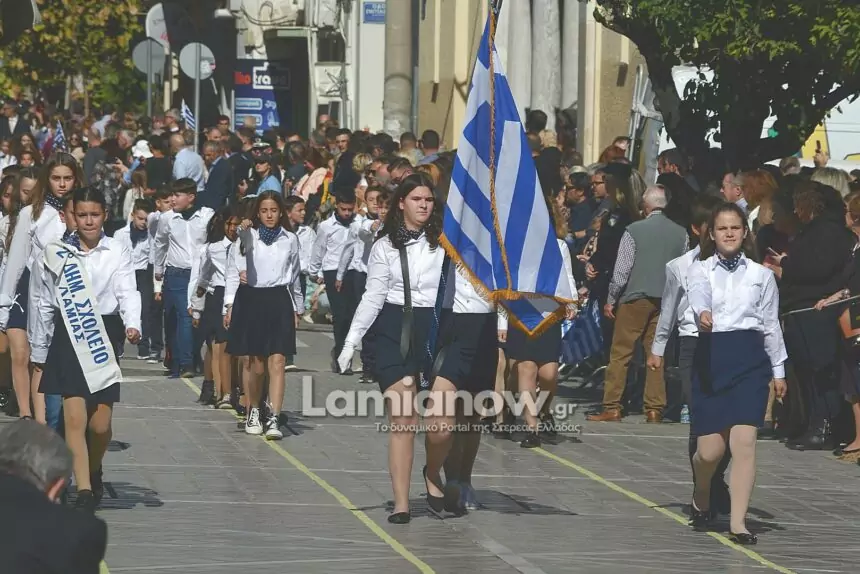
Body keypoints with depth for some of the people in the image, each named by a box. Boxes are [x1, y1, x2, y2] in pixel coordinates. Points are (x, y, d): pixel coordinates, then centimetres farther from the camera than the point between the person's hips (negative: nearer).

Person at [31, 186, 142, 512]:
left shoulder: (118, 252, 3)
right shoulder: (56, 253, 6)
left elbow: (127, 293, -7)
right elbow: (45, 303, 12)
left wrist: (133, 325, -27)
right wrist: (39, 350, 14)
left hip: (105, 336, -1)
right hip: (68, 337, 1)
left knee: (100, 423, -1)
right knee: (75, 417, -9)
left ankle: (94, 472, 30)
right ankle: (84, 490, -7)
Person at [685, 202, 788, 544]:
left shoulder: (762, 275, 11)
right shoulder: (700, 271, 6)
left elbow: (771, 324, 15)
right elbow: (699, 295, -17)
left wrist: (778, 371, 15)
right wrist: (703, 314, -40)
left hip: (750, 359, 1)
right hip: (710, 357, -1)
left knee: (744, 441, -12)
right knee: (710, 449, -2)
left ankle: (738, 524, -10)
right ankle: (700, 498, 31)